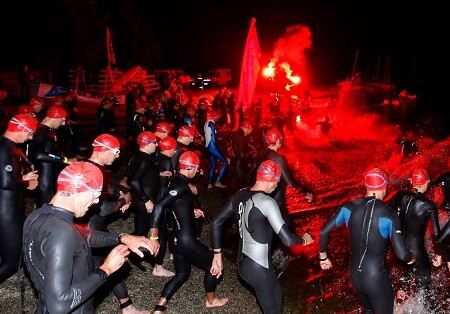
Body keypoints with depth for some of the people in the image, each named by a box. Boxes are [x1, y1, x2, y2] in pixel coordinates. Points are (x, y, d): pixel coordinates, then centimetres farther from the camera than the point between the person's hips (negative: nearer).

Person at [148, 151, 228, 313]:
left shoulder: (174, 180, 5)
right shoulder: (181, 185, -22)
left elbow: (173, 207, 15)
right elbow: (159, 206, -31)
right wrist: (153, 237, -30)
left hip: (175, 239, 9)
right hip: (186, 240, -9)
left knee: (182, 274, 22)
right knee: (213, 264, 14)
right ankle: (210, 300, 36)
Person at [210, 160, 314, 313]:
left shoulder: (240, 195, 0)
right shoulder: (266, 202, -23)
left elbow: (216, 223, 5)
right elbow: (287, 240, -25)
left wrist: (217, 255, 11)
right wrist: (304, 239, -3)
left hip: (243, 263, 8)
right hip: (258, 268, -8)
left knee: (277, 295, 29)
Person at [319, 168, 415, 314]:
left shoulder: (349, 207, -7)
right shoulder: (389, 214, -19)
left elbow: (324, 231, -3)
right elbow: (401, 254, -19)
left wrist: (323, 257, 13)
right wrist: (411, 258, 4)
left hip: (354, 274, 5)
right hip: (376, 278, -5)